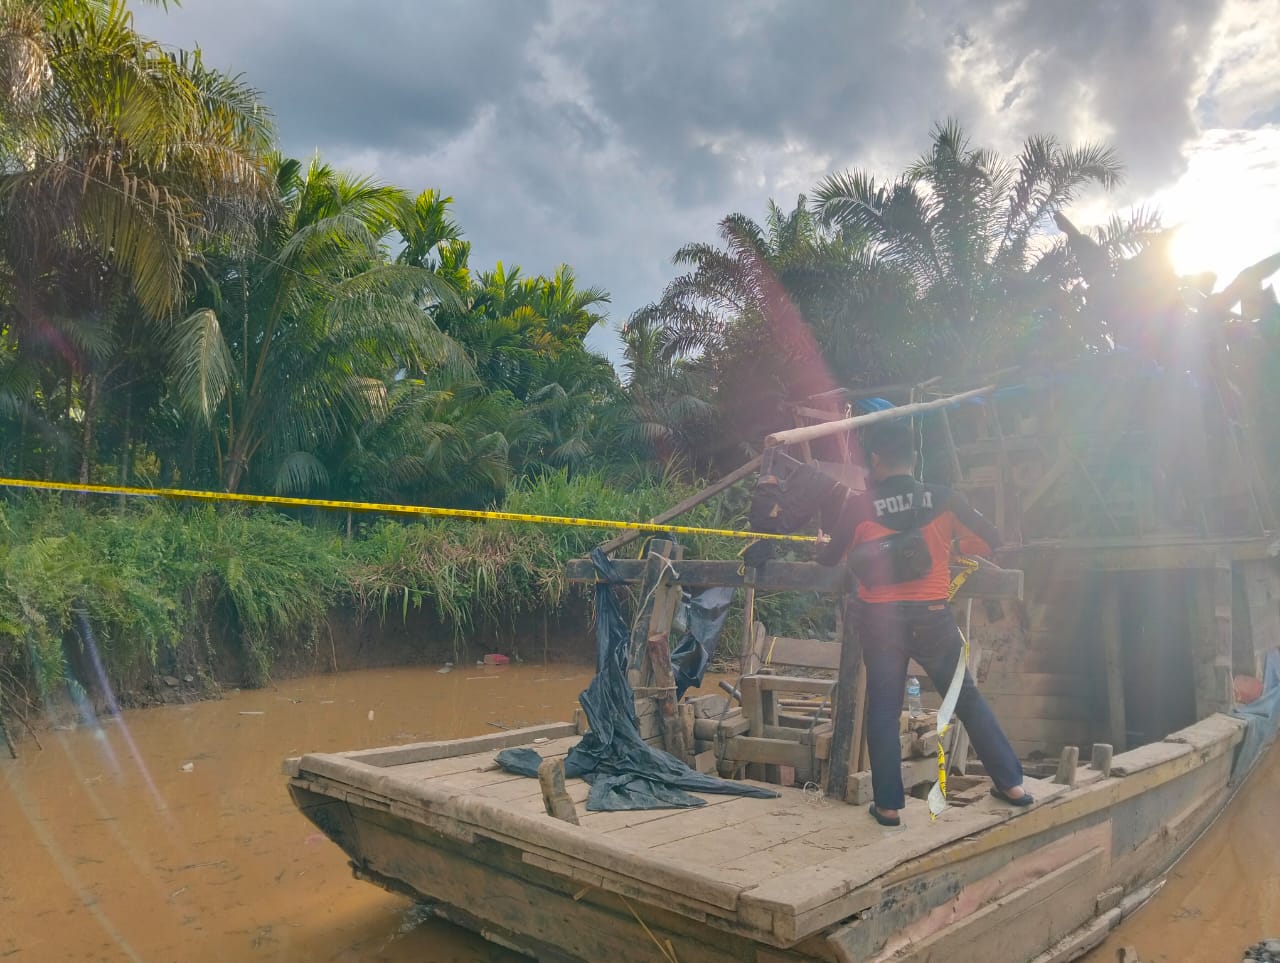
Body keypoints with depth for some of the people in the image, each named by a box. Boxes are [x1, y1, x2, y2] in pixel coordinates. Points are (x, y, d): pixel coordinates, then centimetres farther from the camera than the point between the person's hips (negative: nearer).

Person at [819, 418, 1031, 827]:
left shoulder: (858, 506, -8)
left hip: (880, 619, -1)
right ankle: (1012, 783, 25)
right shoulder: (944, 499, -4)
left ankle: (888, 805, 12)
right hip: (932, 618, 1)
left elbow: (830, 559, 4)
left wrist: (821, 546, 26)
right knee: (968, 700, 16)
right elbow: (991, 540, 3)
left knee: (883, 710, 8)